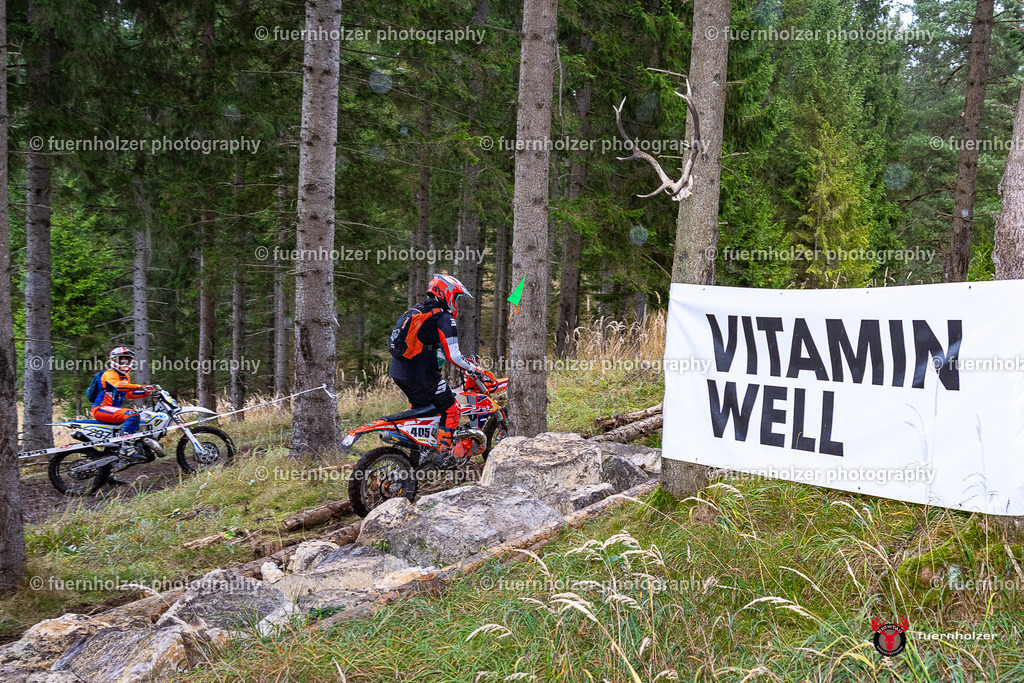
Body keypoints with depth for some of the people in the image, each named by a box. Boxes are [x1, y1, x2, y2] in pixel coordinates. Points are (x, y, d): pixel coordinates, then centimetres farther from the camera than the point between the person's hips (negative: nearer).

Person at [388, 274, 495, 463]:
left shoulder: (413, 311, 18)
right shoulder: (444, 318, -9)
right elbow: (452, 356, -16)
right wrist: (479, 370, -5)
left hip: (398, 373, 8)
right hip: (422, 375, -8)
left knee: (421, 405, 29)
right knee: (451, 411, 6)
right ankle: (444, 456, 4)